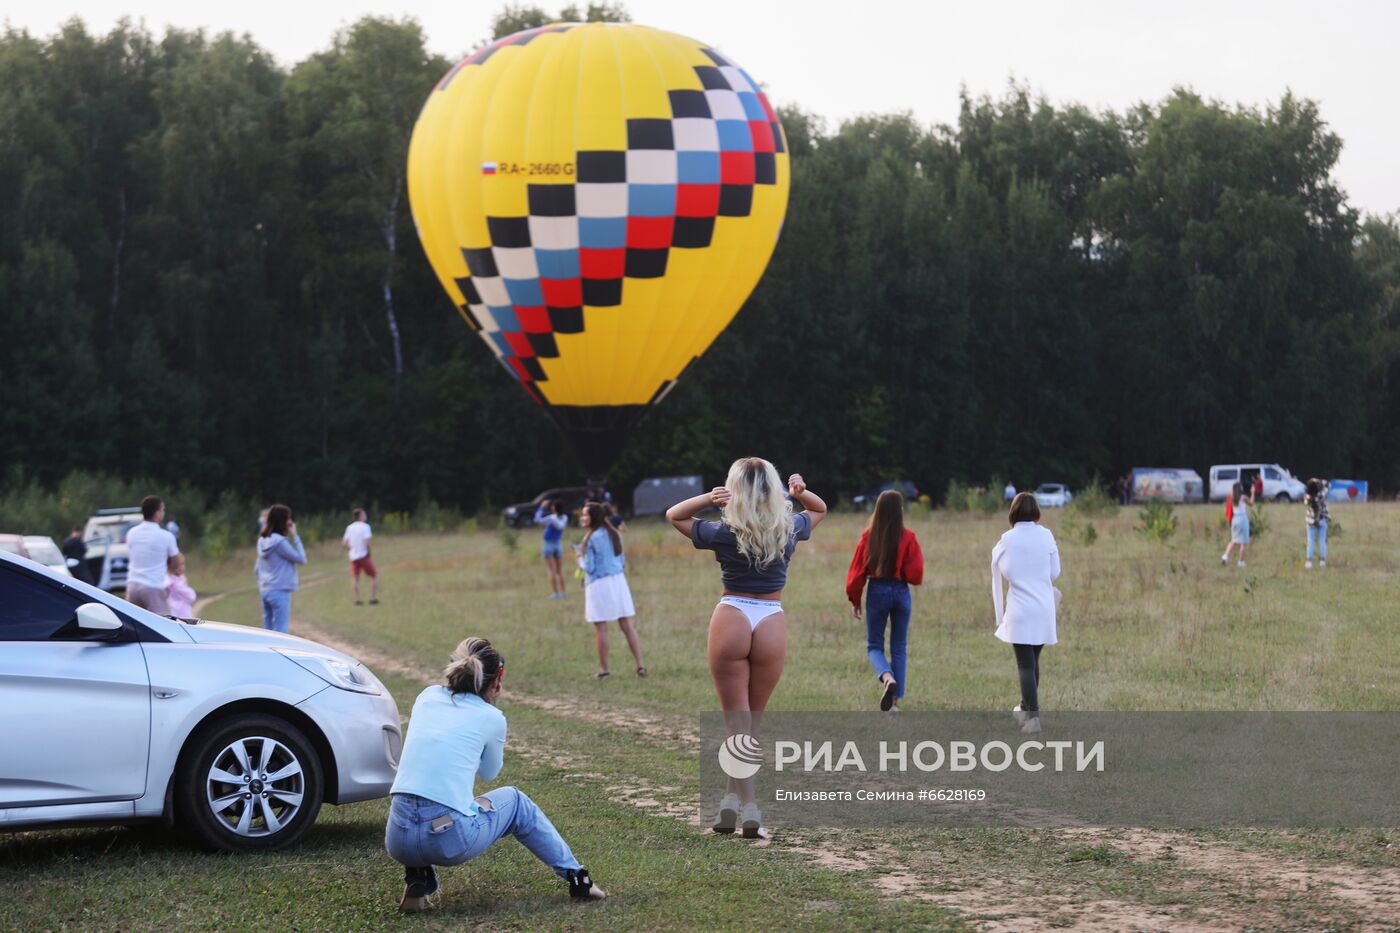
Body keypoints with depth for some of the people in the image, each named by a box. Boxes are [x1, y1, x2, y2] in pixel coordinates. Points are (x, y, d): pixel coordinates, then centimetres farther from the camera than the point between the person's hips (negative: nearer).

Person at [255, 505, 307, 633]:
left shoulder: (262, 540, 9)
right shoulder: (280, 541, -16)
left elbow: (258, 568, 14)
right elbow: (301, 558, -11)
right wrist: (294, 536, -9)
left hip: (265, 591, 8)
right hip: (280, 592, -8)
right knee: (280, 632, -6)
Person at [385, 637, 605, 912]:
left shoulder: (428, 696, 14)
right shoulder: (491, 718, 5)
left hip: (397, 838, 3)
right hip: (451, 840, -3)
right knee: (514, 801, 27)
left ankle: (417, 881, 16)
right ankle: (575, 876, 30)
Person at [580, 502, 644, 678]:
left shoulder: (591, 539, -12)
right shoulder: (615, 535, 9)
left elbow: (589, 567, -11)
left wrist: (580, 560, 8)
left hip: (598, 583, -6)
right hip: (618, 580, 6)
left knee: (601, 629, 2)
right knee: (627, 625, 5)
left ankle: (603, 669, 7)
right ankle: (640, 665, 0)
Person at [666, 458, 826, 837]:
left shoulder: (723, 533, -7)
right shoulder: (789, 530, 0)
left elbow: (673, 515, 9)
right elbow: (820, 510, 23)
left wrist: (707, 498, -10)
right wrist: (801, 492, 1)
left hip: (731, 620, -2)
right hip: (772, 624, 2)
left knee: (737, 721, 2)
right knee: (753, 720, 13)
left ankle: (748, 807, -6)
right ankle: (734, 799, 13)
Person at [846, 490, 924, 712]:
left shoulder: (868, 536, -7)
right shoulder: (908, 538, -9)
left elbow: (857, 570, -3)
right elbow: (915, 575, -8)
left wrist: (854, 600, 8)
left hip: (877, 591, 0)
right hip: (901, 592, 0)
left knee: (874, 645, 11)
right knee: (899, 648, 12)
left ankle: (887, 677, -20)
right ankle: (895, 701, 10)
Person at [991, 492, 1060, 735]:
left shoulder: (1009, 539, -8)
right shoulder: (1046, 535, 0)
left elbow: (1005, 572, -3)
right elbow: (1055, 571, 5)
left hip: (1021, 608, -4)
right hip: (1044, 607, 4)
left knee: (1025, 663, -3)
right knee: (1033, 659, 19)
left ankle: (1033, 716, -12)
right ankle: (1027, 707, 33)